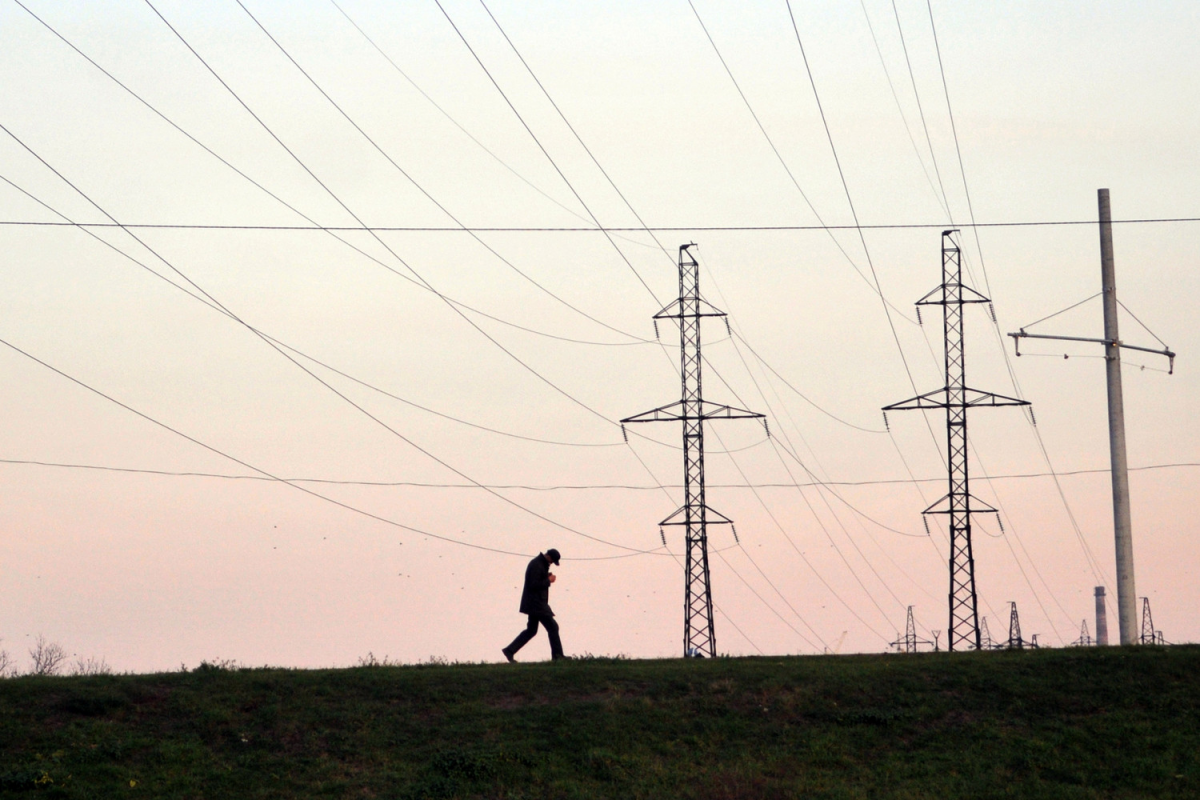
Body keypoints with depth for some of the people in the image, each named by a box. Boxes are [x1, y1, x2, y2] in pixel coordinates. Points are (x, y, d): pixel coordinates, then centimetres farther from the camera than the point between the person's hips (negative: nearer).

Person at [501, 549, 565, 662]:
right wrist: (548, 580, -15)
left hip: (534, 604, 11)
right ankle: (557, 656, -5)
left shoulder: (541, 563, 15)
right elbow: (534, 585, -23)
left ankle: (509, 651, 16)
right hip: (536, 604, -11)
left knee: (531, 630, 15)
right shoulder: (536, 565, -18)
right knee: (552, 627, -8)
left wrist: (548, 577, 4)